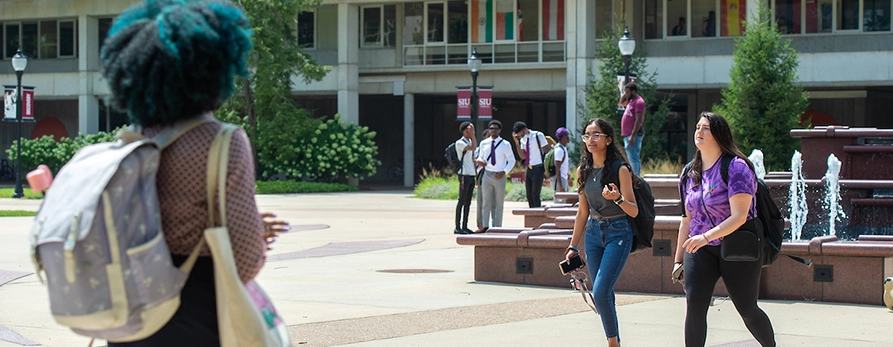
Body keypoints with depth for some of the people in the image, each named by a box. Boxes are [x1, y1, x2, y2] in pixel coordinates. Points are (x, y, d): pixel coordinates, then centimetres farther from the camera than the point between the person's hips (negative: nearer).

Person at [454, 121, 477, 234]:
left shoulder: (470, 142, 19)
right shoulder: (459, 143, -8)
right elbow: (473, 148, -22)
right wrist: (472, 135, -15)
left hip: (471, 175, 9)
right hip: (464, 174, -9)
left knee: (468, 202, 8)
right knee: (462, 201, -8)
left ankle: (465, 226, 11)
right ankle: (458, 227, -7)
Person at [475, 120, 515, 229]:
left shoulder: (505, 145, -1)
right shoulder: (483, 144, 7)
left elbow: (511, 161, 4)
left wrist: (504, 172, -11)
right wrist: (480, 161, -7)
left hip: (500, 176, -2)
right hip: (487, 174, 2)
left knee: (498, 203, 3)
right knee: (486, 202, 2)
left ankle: (497, 227, 7)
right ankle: (485, 227, 5)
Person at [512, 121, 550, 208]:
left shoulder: (538, 135, -9)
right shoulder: (522, 139, 8)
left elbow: (547, 152, -9)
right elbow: (523, 156, 5)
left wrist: (546, 169, -13)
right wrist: (517, 142, -4)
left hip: (538, 169, -7)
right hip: (529, 168, 7)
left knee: (535, 196, -12)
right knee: (529, 196, 8)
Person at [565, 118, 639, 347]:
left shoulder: (620, 169, -10)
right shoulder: (583, 171, 7)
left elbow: (634, 211, -10)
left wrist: (618, 198, -31)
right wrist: (573, 246, 15)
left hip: (618, 233, -6)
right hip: (593, 232, 6)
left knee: (600, 293, -16)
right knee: (603, 295, 7)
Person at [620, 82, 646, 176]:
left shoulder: (639, 102, -13)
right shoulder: (631, 101, 17)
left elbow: (638, 120, -21)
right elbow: (621, 101, 38)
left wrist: (633, 136, -26)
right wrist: (625, 94, 17)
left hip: (634, 135, -11)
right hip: (628, 135, 11)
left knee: (634, 159, -15)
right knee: (633, 159, 12)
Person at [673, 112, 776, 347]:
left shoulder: (736, 167, -13)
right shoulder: (691, 174, 8)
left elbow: (739, 216, -21)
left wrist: (706, 236, -33)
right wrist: (679, 259, 16)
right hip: (701, 251, 5)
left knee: (747, 310, 5)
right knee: (694, 304, -16)